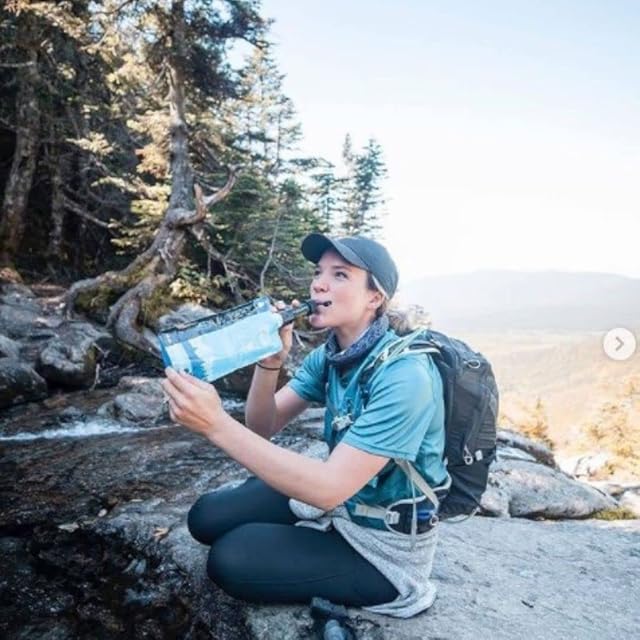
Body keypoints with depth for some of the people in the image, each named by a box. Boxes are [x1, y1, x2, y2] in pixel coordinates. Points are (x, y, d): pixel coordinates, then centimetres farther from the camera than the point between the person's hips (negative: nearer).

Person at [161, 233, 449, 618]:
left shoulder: (404, 375, -29)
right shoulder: (327, 356, -4)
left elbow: (329, 488, -35)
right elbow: (263, 429, -4)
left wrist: (217, 424, -41)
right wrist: (269, 364, -24)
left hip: (385, 540, -6)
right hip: (338, 498, 7)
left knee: (230, 560, -16)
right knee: (207, 517, 0)